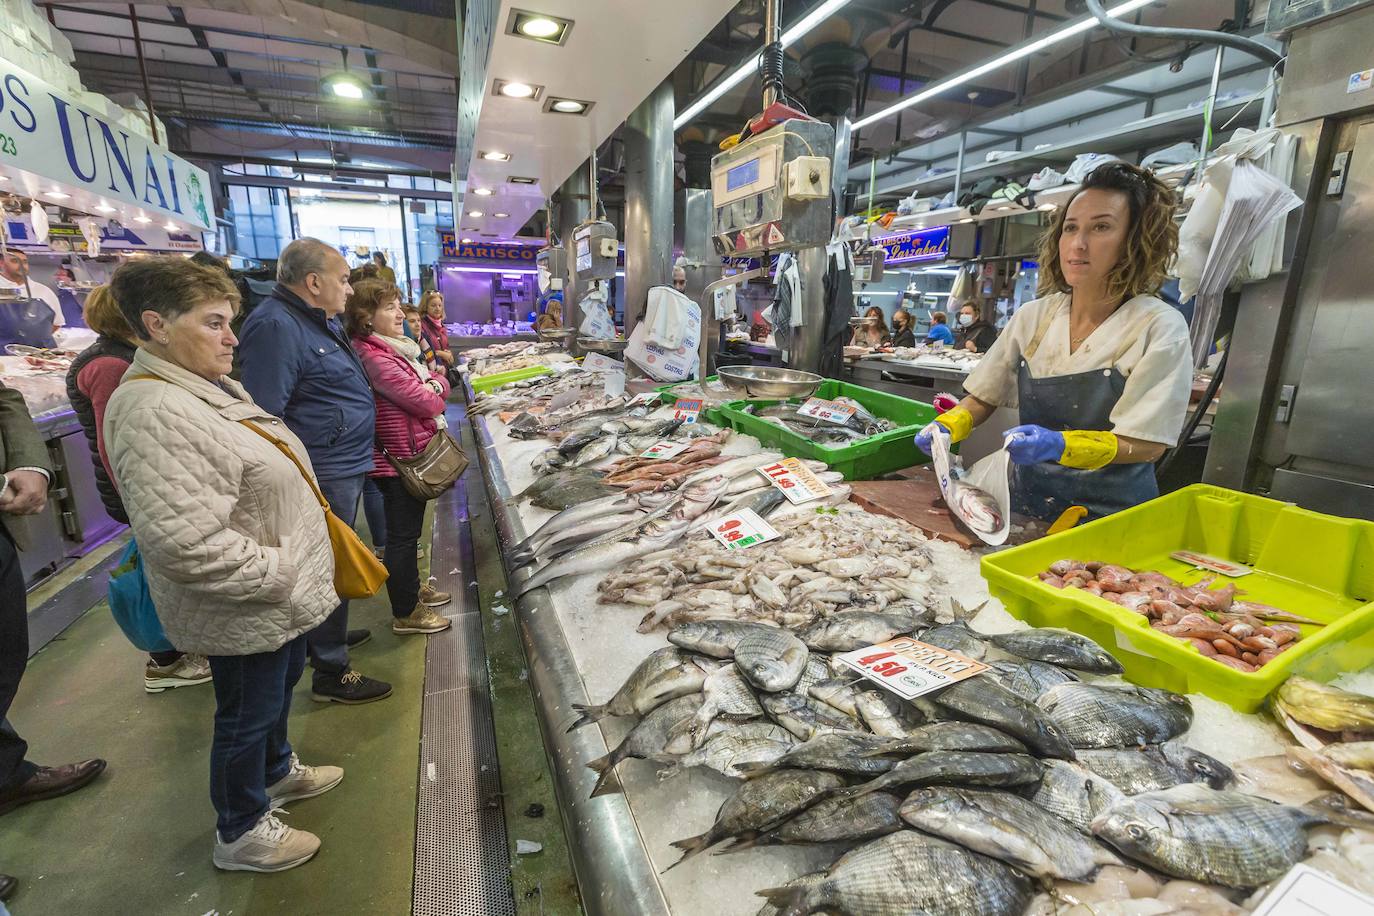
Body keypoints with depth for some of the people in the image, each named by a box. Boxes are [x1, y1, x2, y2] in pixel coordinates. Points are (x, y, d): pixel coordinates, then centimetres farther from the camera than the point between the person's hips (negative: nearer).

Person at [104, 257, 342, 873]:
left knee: (281, 685, 27)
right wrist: (278, 573, -22)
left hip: (280, 597, 9)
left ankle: (276, 771, 53)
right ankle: (240, 834, 36)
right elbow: (186, 544, -34)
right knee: (248, 712, 12)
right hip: (244, 611, -9)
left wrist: (296, 563, 14)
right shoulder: (155, 414, -27)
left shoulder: (211, 386, 5)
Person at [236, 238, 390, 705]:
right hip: (324, 475, -10)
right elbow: (263, 418, -26)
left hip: (345, 467, 10)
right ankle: (330, 671, 17)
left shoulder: (320, 321, 13)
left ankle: (327, 634, 43)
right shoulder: (276, 327, -21)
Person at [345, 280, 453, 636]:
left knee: (408, 530, 23)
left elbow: (436, 381, 13)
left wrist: (434, 384, -9)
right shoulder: (375, 359, -22)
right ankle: (405, 614, 17)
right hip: (400, 458, -10)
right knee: (402, 534, 3)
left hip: (413, 453, 10)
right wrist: (431, 394, -1)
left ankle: (412, 588, 41)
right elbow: (427, 404, -22)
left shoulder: (394, 348, 11)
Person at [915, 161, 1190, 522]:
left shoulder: (1159, 328, -9)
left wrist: (1059, 446, -28)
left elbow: (1146, 445, -12)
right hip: (1028, 503, 3)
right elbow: (983, 398, 8)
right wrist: (946, 427, -13)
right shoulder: (1033, 316, 1)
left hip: (1111, 514, -2)